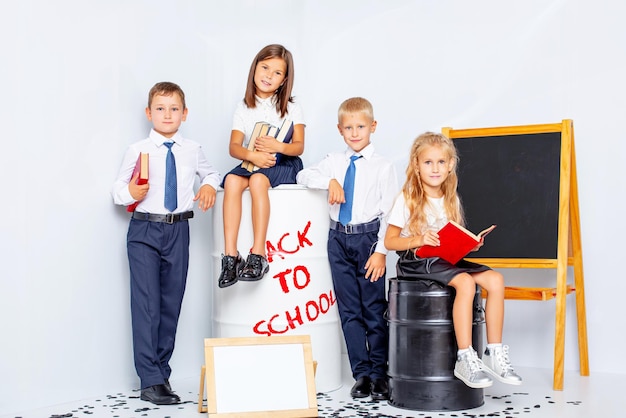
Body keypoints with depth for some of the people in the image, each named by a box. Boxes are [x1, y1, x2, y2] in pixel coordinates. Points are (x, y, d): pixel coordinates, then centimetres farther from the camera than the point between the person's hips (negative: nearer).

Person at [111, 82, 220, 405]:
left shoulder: (192, 150, 8)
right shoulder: (138, 151, -1)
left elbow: (210, 172, 25)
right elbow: (117, 189, 1)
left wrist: (209, 185, 4)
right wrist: (129, 192, -20)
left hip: (179, 231, 3)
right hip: (144, 231, -3)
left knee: (171, 304, 9)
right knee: (146, 303, -7)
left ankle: (162, 370, 24)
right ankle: (151, 381, -1)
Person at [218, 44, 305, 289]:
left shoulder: (291, 108, 5)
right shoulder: (244, 108, 9)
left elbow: (299, 146, -3)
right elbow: (234, 147, -1)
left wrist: (279, 147, -25)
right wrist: (252, 155, -23)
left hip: (284, 164, -3)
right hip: (251, 162, 3)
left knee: (257, 180, -36)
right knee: (232, 180, -31)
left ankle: (258, 254, -35)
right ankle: (230, 254, -33)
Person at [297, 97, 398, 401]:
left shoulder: (383, 167, -2)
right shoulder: (334, 162, 10)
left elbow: (389, 213, -5)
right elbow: (302, 176, 5)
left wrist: (381, 251, -12)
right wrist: (330, 181, -11)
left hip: (368, 237, -4)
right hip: (338, 237, 4)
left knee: (374, 308, 2)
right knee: (349, 310, 7)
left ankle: (379, 374, 12)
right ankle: (361, 373, 16)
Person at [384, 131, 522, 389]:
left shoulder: (451, 200, 14)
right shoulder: (407, 200, -5)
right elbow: (389, 241, -7)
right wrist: (418, 240, -23)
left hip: (446, 260, 7)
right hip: (416, 262, -6)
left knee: (495, 280, -14)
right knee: (465, 283, -31)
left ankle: (494, 353, -9)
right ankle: (465, 359, -26)